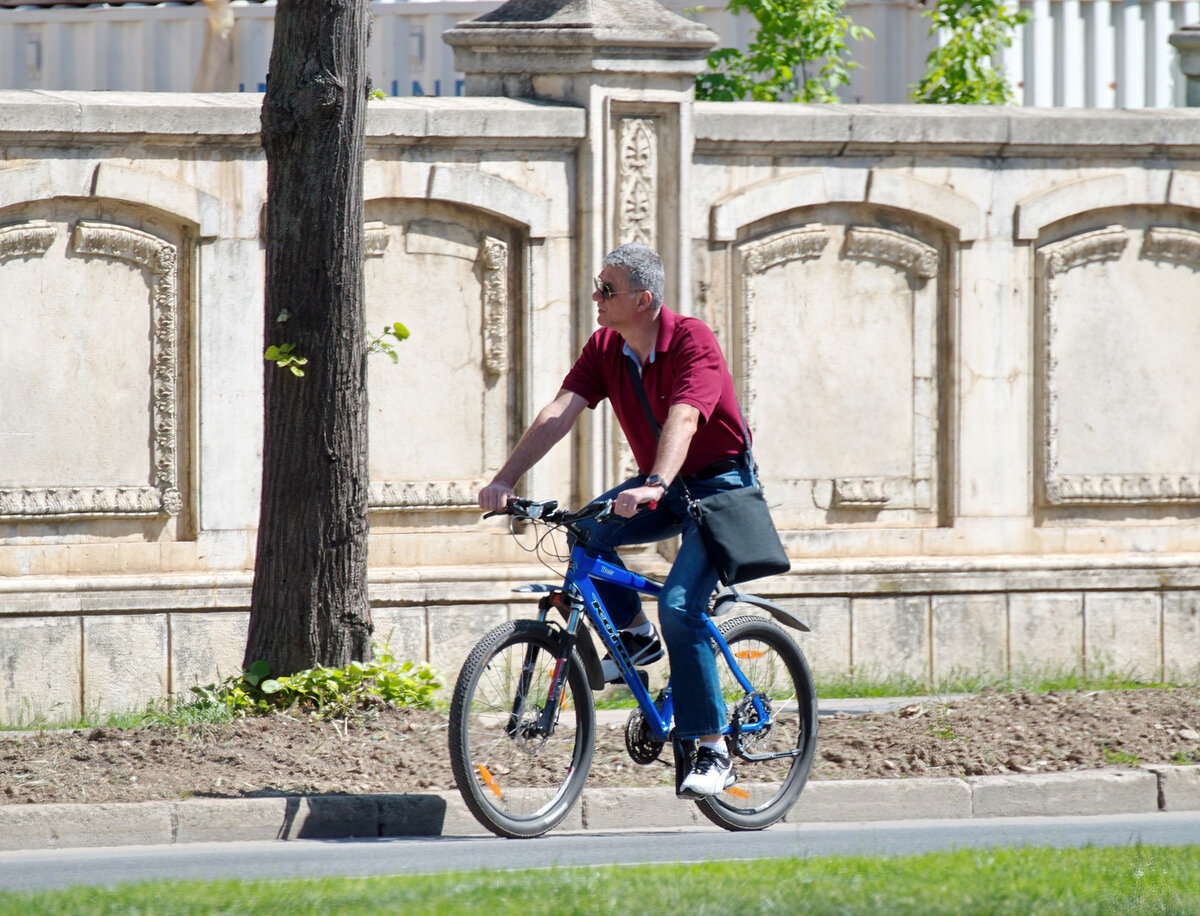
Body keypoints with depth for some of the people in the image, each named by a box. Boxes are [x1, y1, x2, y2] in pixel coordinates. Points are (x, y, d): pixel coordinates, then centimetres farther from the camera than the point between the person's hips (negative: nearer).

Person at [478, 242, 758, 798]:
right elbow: (560, 413, -13)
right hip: (663, 488, 7)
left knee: (679, 606, -21)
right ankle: (637, 637, 5)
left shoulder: (691, 342, -23)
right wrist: (505, 479, -26)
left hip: (719, 485, -7)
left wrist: (655, 486, -56)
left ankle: (713, 752, -15)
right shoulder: (605, 349, -3)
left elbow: (682, 420, -39)